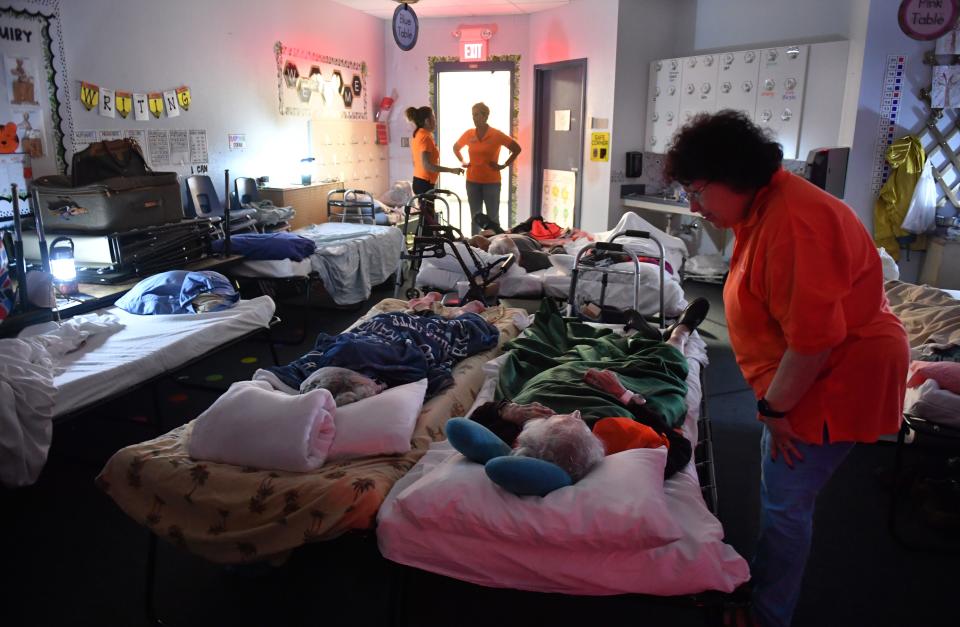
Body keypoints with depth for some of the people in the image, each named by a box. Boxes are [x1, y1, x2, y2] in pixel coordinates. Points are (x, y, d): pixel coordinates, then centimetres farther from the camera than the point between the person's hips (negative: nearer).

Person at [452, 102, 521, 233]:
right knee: (476, 217, 10)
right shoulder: (468, 134, 2)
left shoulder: (496, 135, -8)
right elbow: (456, 148, 21)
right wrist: (463, 162, 9)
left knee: (493, 218, 1)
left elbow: (517, 149, -1)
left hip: (491, 182, -3)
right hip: (472, 181, 3)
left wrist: (504, 165, -5)